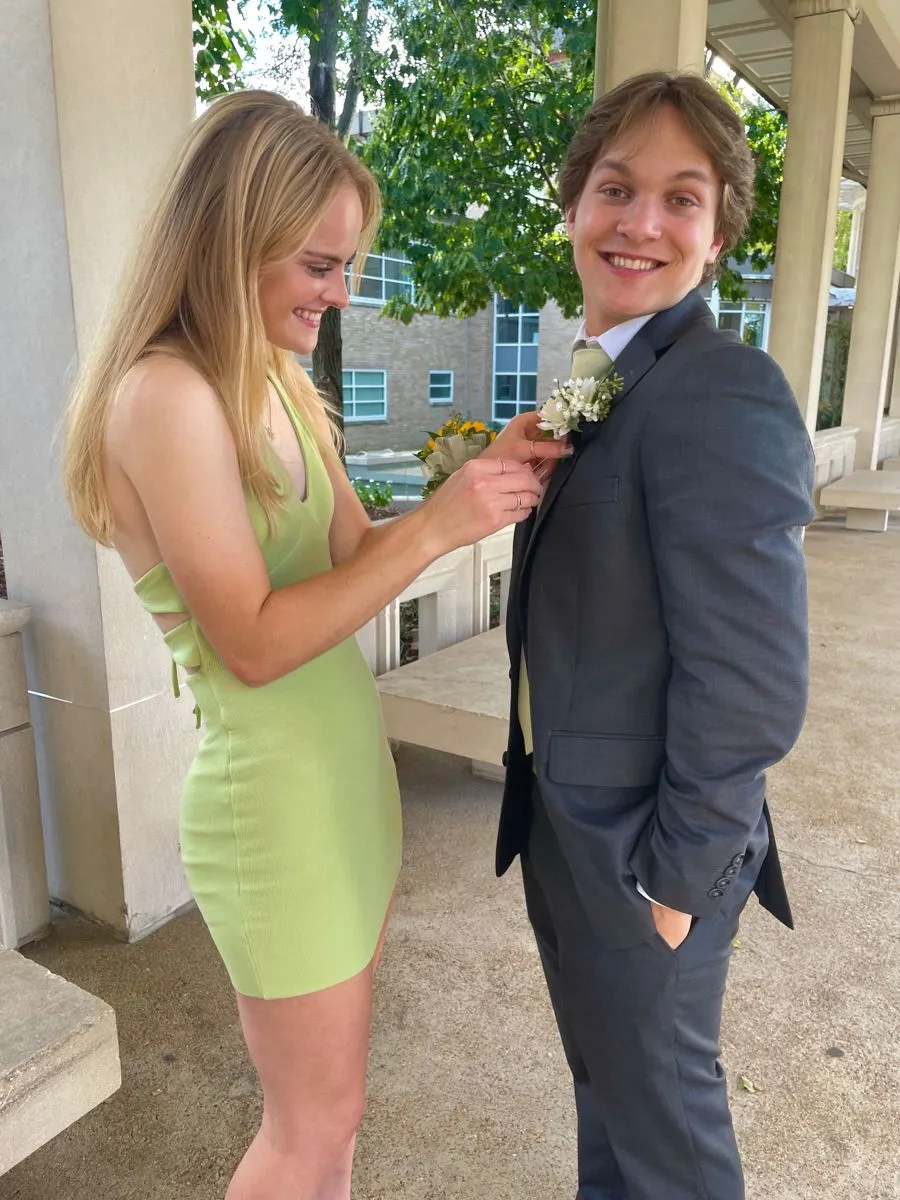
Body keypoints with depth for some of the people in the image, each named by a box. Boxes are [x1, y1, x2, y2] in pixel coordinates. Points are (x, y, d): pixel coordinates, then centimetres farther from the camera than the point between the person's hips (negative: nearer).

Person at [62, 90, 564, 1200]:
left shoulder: (275, 386, 7)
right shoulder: (165, 395, -19)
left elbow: (353, 554, 8)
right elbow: (254, 643, -21)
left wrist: (482, 478, -4)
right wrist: (435, 527, -22)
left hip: (348, 767, 8)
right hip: (274, 794, -8)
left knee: (328, 1093, 24)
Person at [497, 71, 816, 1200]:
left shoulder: (723, 394, -24)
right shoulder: (597, 381, 5)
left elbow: (749, 687, -25)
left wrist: (676, 875, -17)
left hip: (640, 848, -8)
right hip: (565, 811, 8)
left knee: (659, 1106, 18)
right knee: (604, 1076, 30)